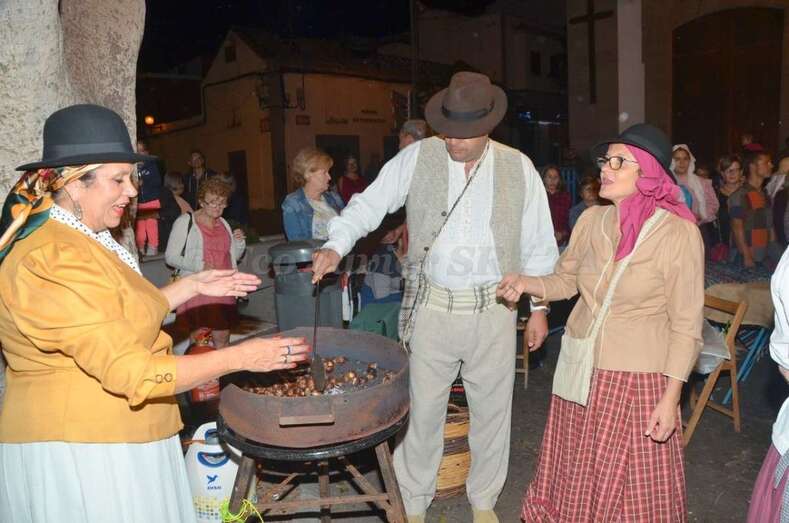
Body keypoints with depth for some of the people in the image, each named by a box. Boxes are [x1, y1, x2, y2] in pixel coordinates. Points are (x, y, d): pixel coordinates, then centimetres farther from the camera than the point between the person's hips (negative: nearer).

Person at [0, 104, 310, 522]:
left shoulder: (75, 239, 8)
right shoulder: (54, 261, -24)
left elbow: (128, 315, 15)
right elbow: (132, 372, -26)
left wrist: (192, 286, 9)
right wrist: (241, 357, -22)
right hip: (77, 452, -9)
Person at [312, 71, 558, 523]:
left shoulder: (519, 168, 0)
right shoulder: (418, 157, -3)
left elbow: (539, 245, 5)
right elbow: (371, 203, -1)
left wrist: (539, 306, 6)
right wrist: (335, 246, -17)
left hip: (493, 310, 1)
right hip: (433, 306, -1)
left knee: (492, 410, 13)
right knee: (424, 409, 9)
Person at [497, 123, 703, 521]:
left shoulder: (679, 233, -13)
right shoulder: (592, 220, 0)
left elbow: (686, 327, -10)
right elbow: (565, 280, 14)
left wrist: (670, 398, -13)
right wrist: (526, 283, -5)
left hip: (636, 378, -4)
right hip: (580, 369, 5)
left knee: (632, 487, 10)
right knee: (575, 476, 18)